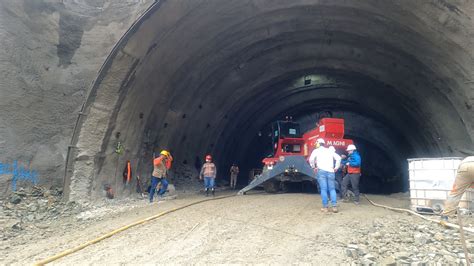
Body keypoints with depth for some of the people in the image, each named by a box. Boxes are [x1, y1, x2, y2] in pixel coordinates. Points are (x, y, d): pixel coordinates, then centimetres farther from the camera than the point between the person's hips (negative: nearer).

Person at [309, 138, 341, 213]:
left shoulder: (316, 151, 8)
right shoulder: (330, 150, 18)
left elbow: (311, 159, -8)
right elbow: (338, 158, 8)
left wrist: (314, 167, 5)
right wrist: (336, 167, 11)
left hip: (321, 171, -3)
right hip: (330, 172, 3)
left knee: (323, 189, -2)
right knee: (332, 189, 7)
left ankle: (325, 207, -3)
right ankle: (334, 206, -1)